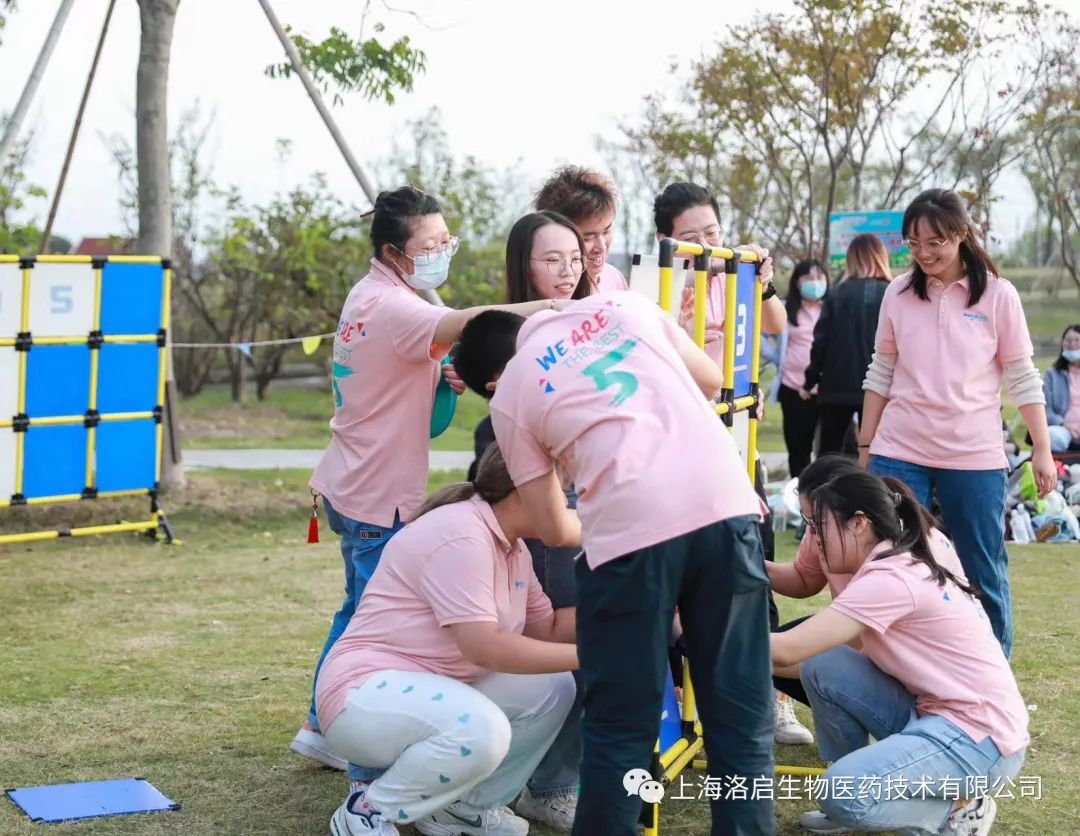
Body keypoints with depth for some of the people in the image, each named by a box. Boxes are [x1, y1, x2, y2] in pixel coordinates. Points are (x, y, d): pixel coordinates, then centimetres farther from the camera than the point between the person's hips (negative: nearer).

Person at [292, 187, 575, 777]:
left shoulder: (372, 295, 12)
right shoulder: (391, 306, -20)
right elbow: (464, 324, -37)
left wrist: (446, 371, -12)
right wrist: (555, 308, -45)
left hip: (353, 486, 10)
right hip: (379, 495, -10)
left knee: (360, 606, 21)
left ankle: (321, 728, 33)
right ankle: (371, 772, 4)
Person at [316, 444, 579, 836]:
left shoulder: (513, 547, 9)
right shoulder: (460, 536, -22)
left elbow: (549, 629, 9)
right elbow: (484, 647, -29)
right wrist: (583, 655, -25)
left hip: (436, 689, 10)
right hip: (366, 693, -10)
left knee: (554, 689, 2)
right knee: (481, 730, -35)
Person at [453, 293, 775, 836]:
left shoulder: (511, 397, 14)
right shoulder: (621, 303, 21)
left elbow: (552, 528, 17)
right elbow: (710, 381, 28)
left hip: (631, 530, -3)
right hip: (727, 504, 3)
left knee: (621, 728, 10)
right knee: (740, 716, 12)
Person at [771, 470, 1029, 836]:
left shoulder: (890, 580, -20)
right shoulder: (899, 569, 10)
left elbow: (787, 649, -25)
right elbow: (803, 650, 9)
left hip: (981, 737, -9)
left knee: (845, 794, -28)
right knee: (820, 666, -3)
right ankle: (852, 802, 11)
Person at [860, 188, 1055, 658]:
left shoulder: (997, 295, -2)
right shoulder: (899, 293, 3)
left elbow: (1022, 378, 1)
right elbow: (881, 373, 9)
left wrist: (1043, 451, -1)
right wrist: (865, 446, 9)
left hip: (974, 457, -1)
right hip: (900, 452, 2)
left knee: (984, 572, 7)